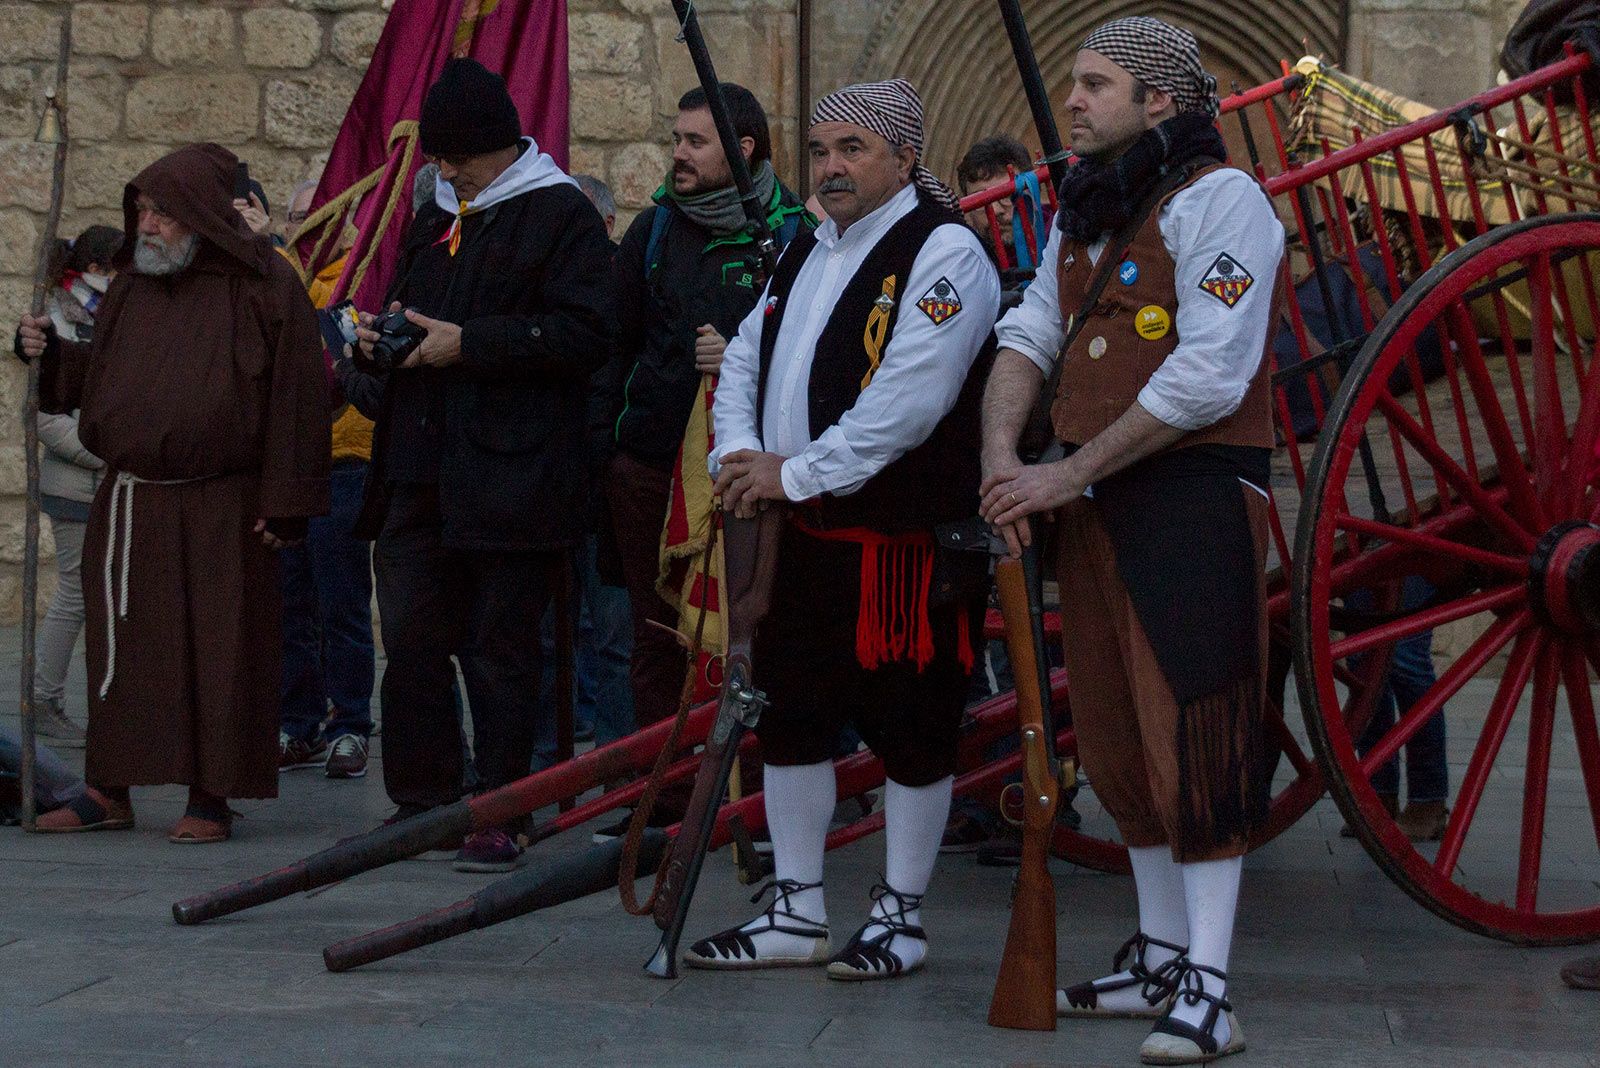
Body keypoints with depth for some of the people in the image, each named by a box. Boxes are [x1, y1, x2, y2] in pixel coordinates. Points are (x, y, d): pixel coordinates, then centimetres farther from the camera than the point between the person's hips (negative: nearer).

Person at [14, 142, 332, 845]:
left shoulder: (262, 286, -6)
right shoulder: (132, 284, 13)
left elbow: (296, 397, -9)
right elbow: (97, 376, 21)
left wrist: (286, 502, -13)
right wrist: (50, 353, 0)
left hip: (222, 511, -5)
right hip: (130, 503, 5)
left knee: (220, 648, 0)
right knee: (120, 645, 7)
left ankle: (212, 795, 9)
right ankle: (110, 791, 16)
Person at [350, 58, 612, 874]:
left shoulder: (559, 216, -4)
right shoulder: (434, 220, 20)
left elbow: (584, 334, -15)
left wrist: (468, 343, -17)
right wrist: (377, 337, 8)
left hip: (509, 478, -7)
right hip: (420, 472, 7)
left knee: (500, 649, -1)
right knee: (410, 640, 6)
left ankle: (500, 818, 8)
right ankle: (421, 802, 18)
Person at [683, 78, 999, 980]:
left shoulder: (943, 254, -12)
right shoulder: (805, 255, 16)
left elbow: (907, 401, -21)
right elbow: (746, 358, 20)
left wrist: (795, 473, -16)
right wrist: (739, 454, 0)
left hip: (906, 541, -8)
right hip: (805, 535, 9)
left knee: (911, 730, 1)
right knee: (791, 717, 12)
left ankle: (902, 917, 13)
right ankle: (796, 913, 22)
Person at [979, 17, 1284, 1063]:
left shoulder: (1217, 198, -11)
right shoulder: (1087, 210, 17)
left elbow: (1210, 377, -18)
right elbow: (1031, 334, 13)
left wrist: (1067, 475, -14)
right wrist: (1002, 454, -6)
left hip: (1196, 497, -9)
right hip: (1096, 505, 9)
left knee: (1194, 739, -9)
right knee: (1119, 741, 13)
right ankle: (1161, 958, 25)